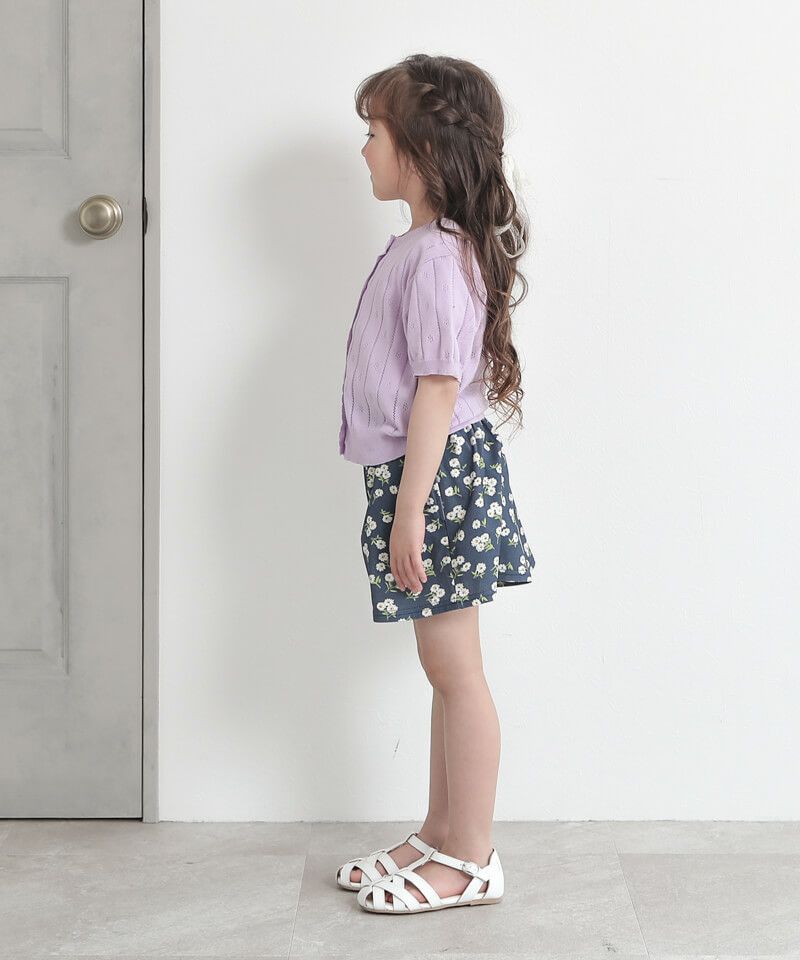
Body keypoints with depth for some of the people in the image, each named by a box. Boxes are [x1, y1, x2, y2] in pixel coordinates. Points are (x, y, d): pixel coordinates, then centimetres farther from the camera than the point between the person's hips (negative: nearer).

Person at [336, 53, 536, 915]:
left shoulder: (438, 256, -17)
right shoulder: (423, 247, 14)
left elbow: (439, 388, -22)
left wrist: (410, 508, -22)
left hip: (439, 475, -10)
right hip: (423, 477, 10)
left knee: (455, 670, -1)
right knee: (445, 669, 16)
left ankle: (471, 860, 11)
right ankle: (441, 836, 27)